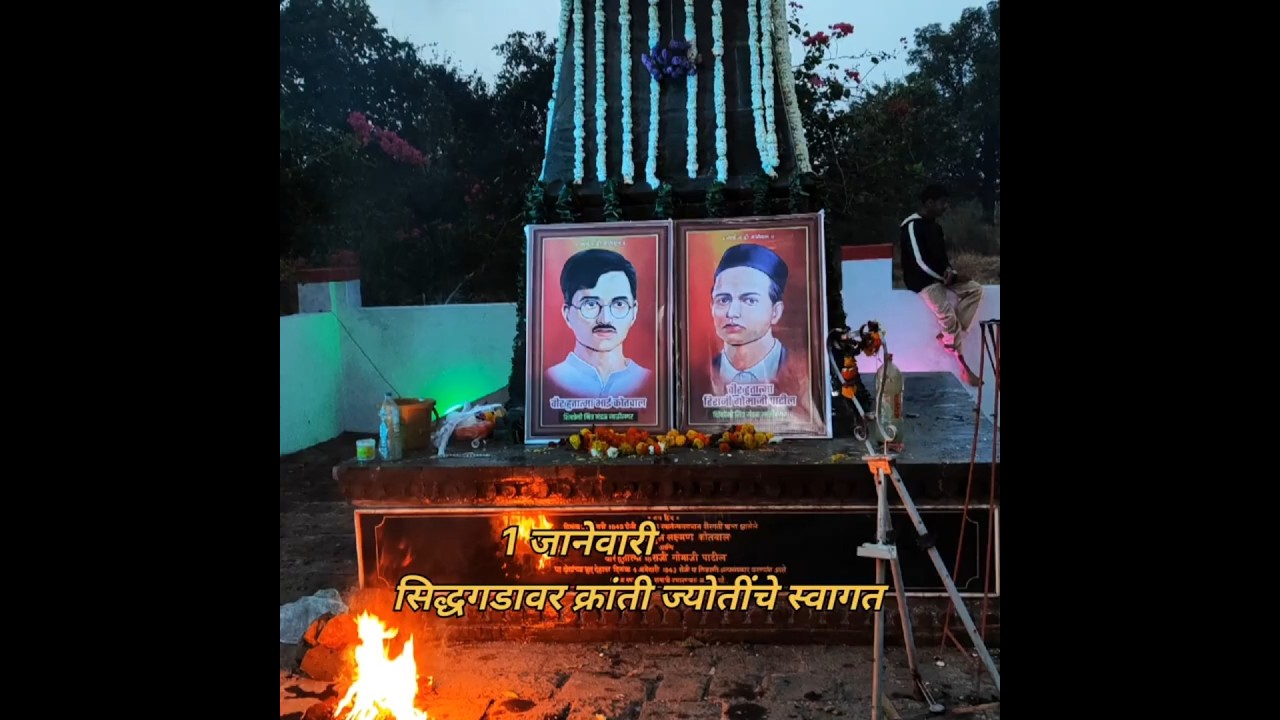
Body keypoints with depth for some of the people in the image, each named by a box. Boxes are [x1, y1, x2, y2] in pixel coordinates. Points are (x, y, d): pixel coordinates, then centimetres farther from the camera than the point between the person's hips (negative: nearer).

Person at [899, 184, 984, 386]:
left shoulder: (935, 226, 12)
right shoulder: (912, 226, -16)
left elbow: (942, 255, 16)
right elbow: (920, 262, -21)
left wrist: (949, 271, -7)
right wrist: (947, 276, -15)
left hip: (939, 276, 9)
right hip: (922, 280, -9)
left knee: (975, 289, -7)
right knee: (947, 313, -25)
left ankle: (950, 335, -13)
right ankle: (964, 367, -19)